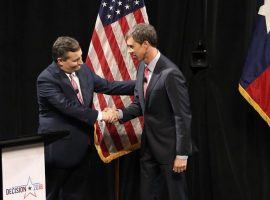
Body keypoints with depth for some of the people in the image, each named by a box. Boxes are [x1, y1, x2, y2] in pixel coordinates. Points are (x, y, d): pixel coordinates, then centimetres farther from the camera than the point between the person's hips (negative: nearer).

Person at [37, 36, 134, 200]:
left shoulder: (83, 69, 3)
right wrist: (99, 115, -20)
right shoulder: (46, 79, -18)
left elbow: (107, 86, 10)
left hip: (80, 143, 7)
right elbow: (68, 106, -24)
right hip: (60, 148, -7)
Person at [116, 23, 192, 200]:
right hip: (149, 144, 8)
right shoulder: (143, 67, 4)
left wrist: (182, 154, -19)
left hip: (168, 145, -8)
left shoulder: (170, 74, -23)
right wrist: (121, 113, -8)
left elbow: (183, 116, -21)